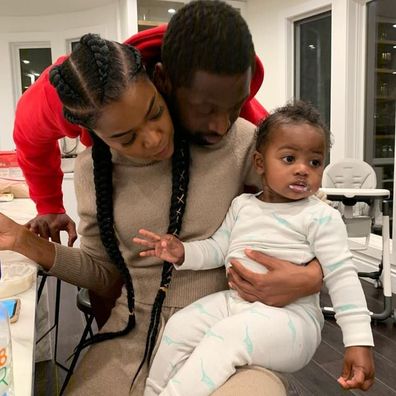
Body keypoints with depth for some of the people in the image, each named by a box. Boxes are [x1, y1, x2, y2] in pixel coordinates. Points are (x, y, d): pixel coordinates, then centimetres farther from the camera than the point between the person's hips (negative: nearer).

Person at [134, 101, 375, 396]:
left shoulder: (321, 217, -7)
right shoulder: (242, 205, 10)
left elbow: (342, 276, -9)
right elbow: (217, 249, 16)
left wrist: (359, 341, -13)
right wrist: (184, 253, -4)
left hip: (290, 315, -6)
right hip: (235, 301, 6)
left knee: (224, 338, -29)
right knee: (179, 326, -6)